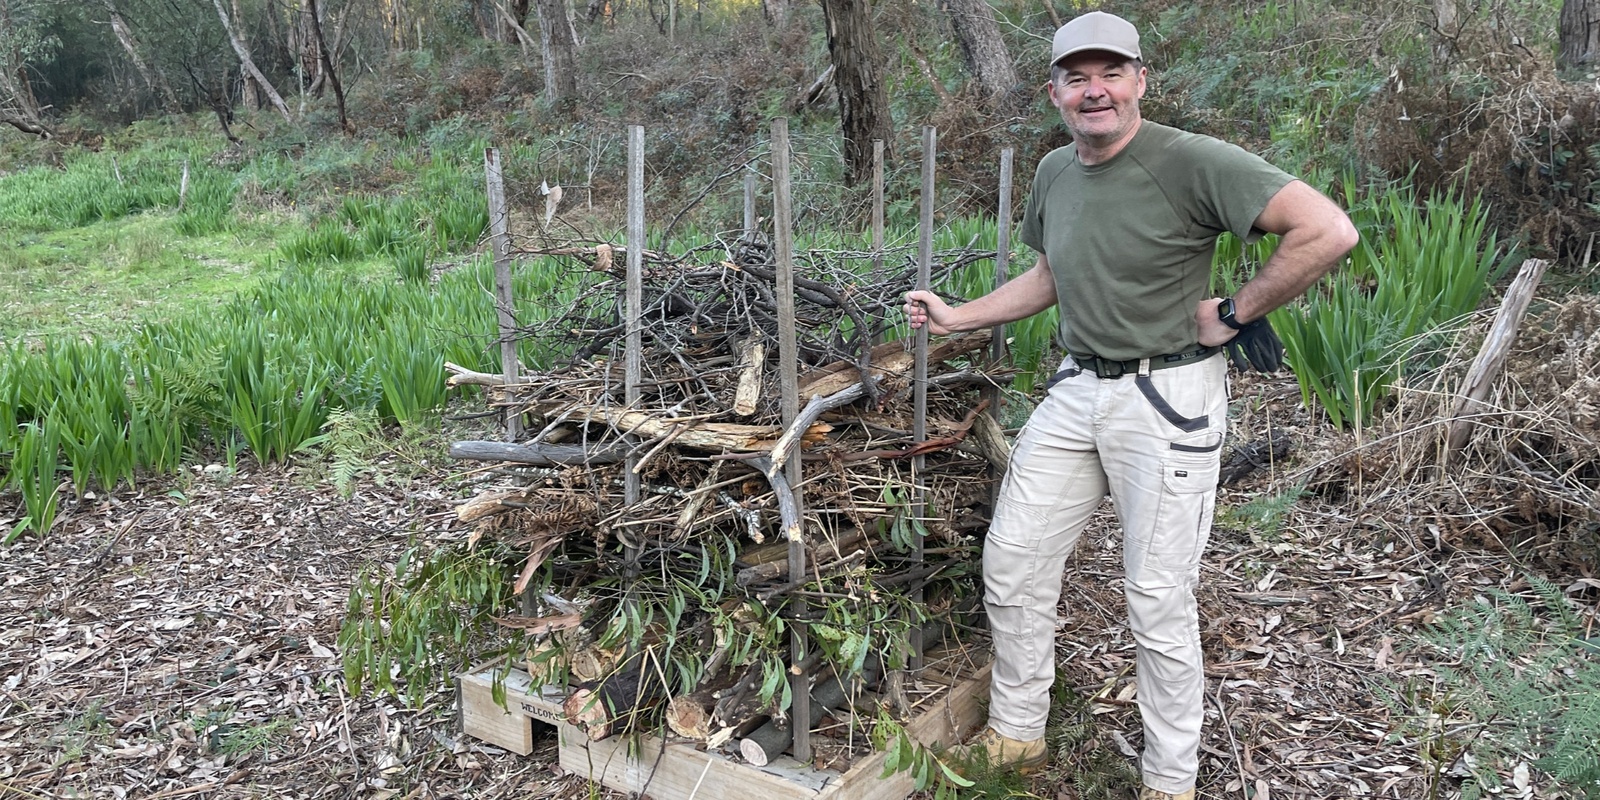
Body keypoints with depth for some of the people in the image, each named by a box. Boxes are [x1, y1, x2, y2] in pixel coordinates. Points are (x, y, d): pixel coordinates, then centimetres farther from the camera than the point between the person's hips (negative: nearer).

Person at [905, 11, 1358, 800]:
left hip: (1167, 398, -7)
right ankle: (1016, 736, 29)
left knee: (1158, 600, 1)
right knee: (1010, 562, 10)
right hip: (1077, 388, 7)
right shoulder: (1055, 171, 7)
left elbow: (1328, 231, -24)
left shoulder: (1189, 162, -17)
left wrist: (1232, 313, -16)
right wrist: (956, 318, 17)